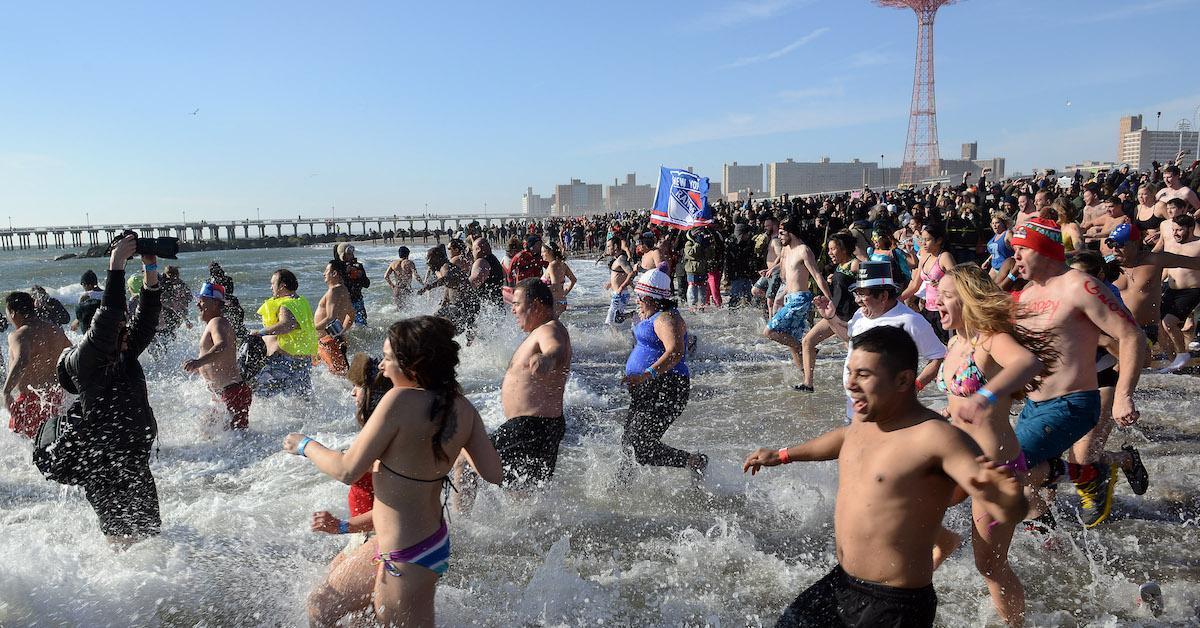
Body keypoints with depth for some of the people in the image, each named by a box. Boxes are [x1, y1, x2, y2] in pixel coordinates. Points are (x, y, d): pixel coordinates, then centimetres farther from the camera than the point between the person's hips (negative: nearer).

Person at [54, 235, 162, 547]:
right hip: (104, 471, -7)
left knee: (150, 534, 13)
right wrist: (116, 266, -25)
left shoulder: (125, 356, 7)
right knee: (123, 540, -3)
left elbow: (146, 319, 6)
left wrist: (150, 270, -1)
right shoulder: (83, 361, -12)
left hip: (137, 466, 7)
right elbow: (106, 320, -25)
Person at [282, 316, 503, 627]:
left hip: (406, 558, -8)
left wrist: (305, 445, 0)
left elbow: (347, 470, -19)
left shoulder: (401, 400, -25)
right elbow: (493, 474, -1)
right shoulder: (464, 409, -6)